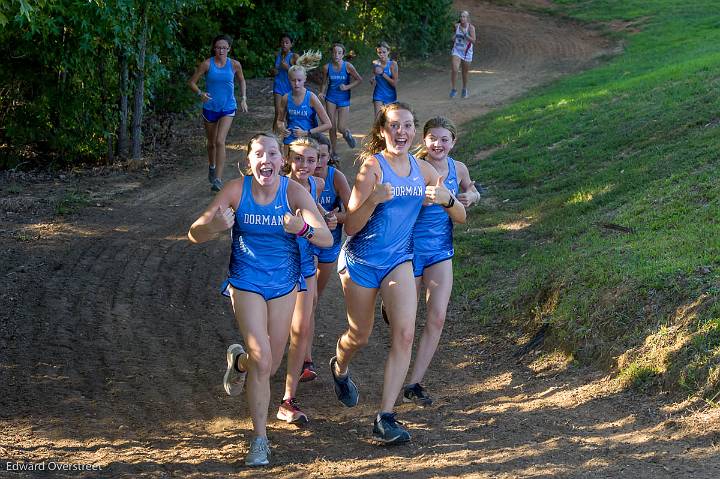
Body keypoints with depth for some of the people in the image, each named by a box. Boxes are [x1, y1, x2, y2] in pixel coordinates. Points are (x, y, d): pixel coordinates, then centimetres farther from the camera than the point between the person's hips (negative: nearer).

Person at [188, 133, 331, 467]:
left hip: (283, 284, 2)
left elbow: (327, 239, -25)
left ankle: (239, 361, 48)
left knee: (270, 366, 12)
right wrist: (214, 225, -38)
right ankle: (259, 439, 4)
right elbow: (194, 236, -15)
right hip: (246, 282, -2)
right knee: (262, 360, -13)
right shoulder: (236, 190, -16)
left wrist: (302, 228, -47)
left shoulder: (294, 192, -17)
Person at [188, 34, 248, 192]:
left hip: (228, 108, -1)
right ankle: (212, 167, 46)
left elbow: (241, 80, 15)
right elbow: (192, 82, -5)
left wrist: (243, 98, 4)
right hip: (210, 107, 1)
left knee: (220, 141, -17)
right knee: (211, 142, 16)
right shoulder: (207, 64, -9)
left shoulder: (234, 65, -5)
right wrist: (200, 93, -23)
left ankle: (218, 179, -19)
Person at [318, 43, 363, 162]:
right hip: (331, 98, 2)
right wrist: (322, 93, -10)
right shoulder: (327, 67, -5)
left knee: (341, 128, -6)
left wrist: (348, 87, -15)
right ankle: (334, 152, 16)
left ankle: (347, 134, 32)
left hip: (344, 99, -2)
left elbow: (359, 79, -3)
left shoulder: (348, 66, -11)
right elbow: (324, 83, 7)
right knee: (332, 127, 1)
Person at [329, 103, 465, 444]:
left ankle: (385, 418, -12)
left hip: (399, 260, 3)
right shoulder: (373, 166, -13)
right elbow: (351, 226, -16)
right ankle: (339, 368, 49)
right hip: (361, 261, -3)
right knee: (360, 336, 12)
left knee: (404, 333, -15)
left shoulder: (422, 169, 2)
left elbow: (460, 215, 6)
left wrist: (446, 198, -16)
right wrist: (374, 199, -34)